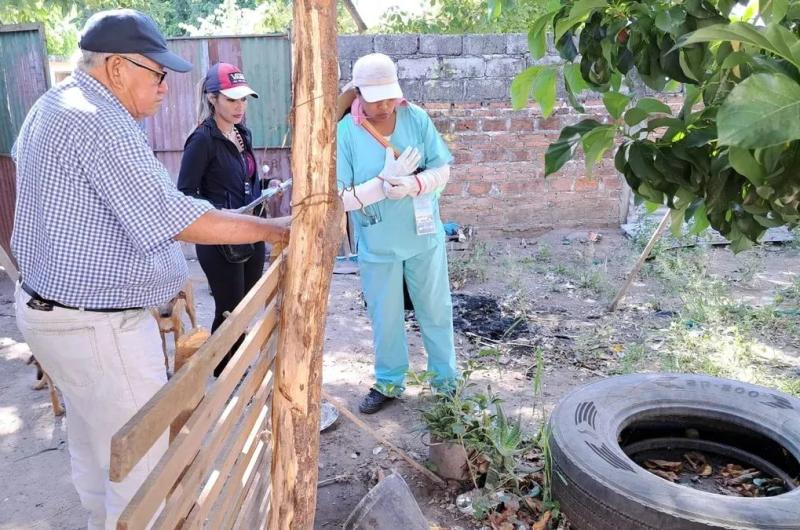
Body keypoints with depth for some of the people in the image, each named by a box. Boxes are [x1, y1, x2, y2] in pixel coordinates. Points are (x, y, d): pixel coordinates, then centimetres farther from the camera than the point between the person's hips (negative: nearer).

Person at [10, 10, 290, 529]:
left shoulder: (51, 106, 10)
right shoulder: (100, 125, -23)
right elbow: (177, 219, -27)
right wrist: (278, 229, -20)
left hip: (48, 306, 11)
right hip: (98, 326, -11)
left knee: (94, 449, 25)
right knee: (144, 464, 3)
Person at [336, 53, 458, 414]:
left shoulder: (417, 119, -9)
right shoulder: (344, 133, -14)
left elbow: (443, 170, -7)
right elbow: (340, 198, -15)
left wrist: (411, 184, -26)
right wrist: (383, 183, -26)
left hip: (424, 237, 1)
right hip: (377, 245, -1)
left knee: (436, 311, 15)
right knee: (385, 318, 15)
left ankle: (447, 380, 34)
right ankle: (389, 382, 36)